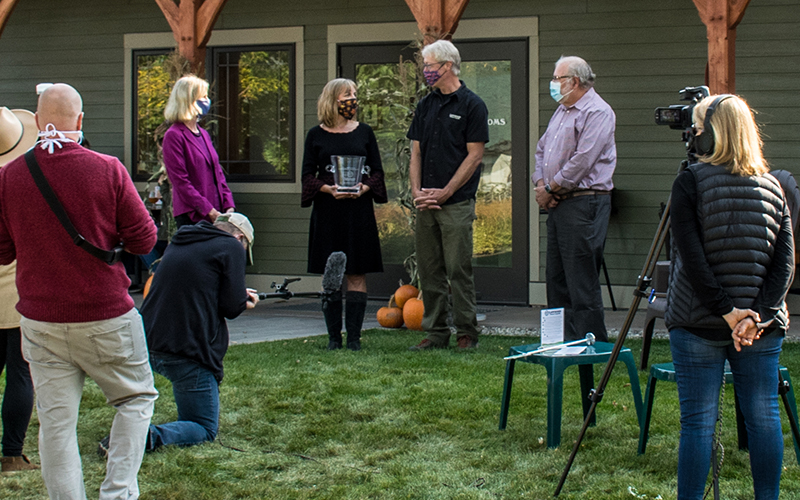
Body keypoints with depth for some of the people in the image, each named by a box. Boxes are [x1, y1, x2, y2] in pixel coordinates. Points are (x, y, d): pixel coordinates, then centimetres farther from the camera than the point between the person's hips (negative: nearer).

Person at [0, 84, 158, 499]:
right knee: (136, 399, 16)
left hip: (41, 321, 2)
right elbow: (144, 241, -5)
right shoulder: (108, 170, -10)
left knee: (56, 423, 6)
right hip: (107, 316, -2)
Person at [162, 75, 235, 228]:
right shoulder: (174, 136, -6)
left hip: (216, 214, 7)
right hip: (191, 216, -7)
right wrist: (209, 211, -15)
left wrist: (228, 206, 4)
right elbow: (180, 181, -11)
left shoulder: (204, 134, 19)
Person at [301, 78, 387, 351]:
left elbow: (377, 170, 8)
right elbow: (308, 175, 4)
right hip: (327, 211, -1)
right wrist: (327, 188, -15)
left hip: (359, 209, 1)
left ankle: (354, 336, 4)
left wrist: (365, 187, -11)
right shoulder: (316, 135, 4)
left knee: (356, 274, 0)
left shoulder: (364, 132, 8)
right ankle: (333, 336, 8)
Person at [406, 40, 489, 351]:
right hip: (426, 204, 6)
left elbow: (475, 154, -8)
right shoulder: (425, 106, 14)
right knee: (429, 270, 8)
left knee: (459, 269, -5)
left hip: (457, 202, -6)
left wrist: (445, 192, -12)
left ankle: (466, 333, 3)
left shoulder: (472, 105, -4)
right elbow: (416, 152, 13)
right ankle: (435, 332, 15)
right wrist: (416, 191, -2)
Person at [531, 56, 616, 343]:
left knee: (582, 283, -8)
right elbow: (542, 149, 22)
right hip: (557, 202, 10)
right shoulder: (562, 110, 20)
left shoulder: (597, 112, -11)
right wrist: (540, 184, 5)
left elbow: (582, 161, -19)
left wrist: (551, 189, -11)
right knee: (556, 277, 11)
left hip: (584, 203, -10)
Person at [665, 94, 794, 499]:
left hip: (698, 324, -3)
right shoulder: (772, 189, 6)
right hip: (761, 328, 4)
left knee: (697, 422, 0)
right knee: (764, 420, 11)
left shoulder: (690, 184, -7)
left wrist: (726, 310, -13)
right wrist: (757, 315, -8)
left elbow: (691, 259, -14)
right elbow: (785, 264, -1)